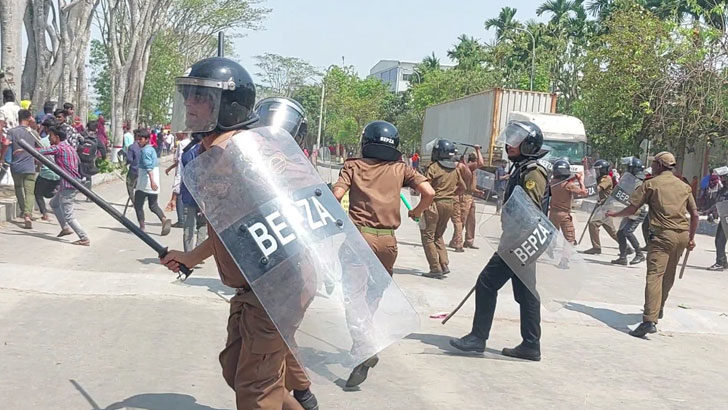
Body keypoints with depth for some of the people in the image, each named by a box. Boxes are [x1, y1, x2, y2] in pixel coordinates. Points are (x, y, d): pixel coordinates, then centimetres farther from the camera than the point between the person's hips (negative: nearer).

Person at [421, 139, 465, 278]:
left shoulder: (434, 168, -12)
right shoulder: (455, 170, 8)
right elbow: (462, 187, 19)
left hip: (435, 203, -6)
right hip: (449, 204, 7)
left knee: (428, 236, 2)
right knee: (438, 236, 21)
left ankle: (436, 269, -2)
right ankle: (444, 265, 13)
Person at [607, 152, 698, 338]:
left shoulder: (651, 184, 0)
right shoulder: (684, 186, 16)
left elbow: (632, 209, -2)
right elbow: (695, 215, 15)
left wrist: (615, 214, 15)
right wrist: (692, 238, 23)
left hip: (662, 234, -6)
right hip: (682, 235, 6)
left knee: (655, 275, -15)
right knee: (669, 276, 21)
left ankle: (650, 320, -27)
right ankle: (658, 309, 39)